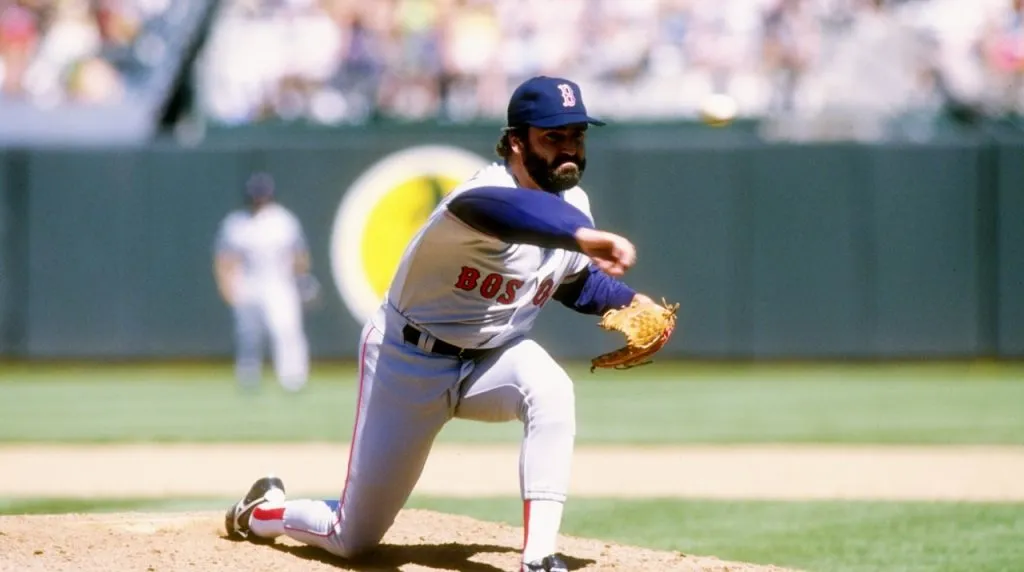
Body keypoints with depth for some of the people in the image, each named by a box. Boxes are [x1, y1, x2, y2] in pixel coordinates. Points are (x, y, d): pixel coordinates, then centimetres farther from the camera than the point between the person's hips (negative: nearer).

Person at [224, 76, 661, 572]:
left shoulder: (572, 204, -6)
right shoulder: (489, 192, -32)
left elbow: (575, 280, 16)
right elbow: (501, 208, -60)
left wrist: (629, 301, -4)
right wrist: (582, 235, -77)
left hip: (492, 359, 5)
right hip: (408, 361, -5)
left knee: (550, 389, -33)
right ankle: (265, 510, 39)